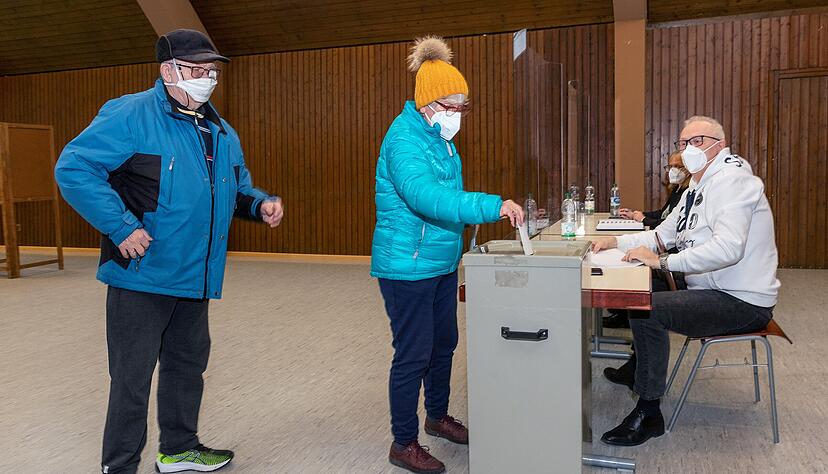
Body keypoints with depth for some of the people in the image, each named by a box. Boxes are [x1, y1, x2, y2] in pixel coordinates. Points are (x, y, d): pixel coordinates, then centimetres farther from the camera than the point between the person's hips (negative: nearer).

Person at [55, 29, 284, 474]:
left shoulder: (222, 133, 13)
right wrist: (122, 227, -22)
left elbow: (236, 189, 24)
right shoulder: (131, 115, -11)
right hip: (143, 275, -8)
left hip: (195, 278, 8)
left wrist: (261, 203, 2)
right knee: (132, 377, 2)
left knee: (187, 366, 20)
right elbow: (73, 169, -17)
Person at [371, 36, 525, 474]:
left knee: (443, 344, 20)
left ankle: (438, 417, 40)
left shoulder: (438, 137, 11)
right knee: (413, 355, 0)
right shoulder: (404, 138, -19)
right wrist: (493, 206, -39)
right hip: (408, 266, -9)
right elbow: (424, 196, -35)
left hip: (441, 262, 10)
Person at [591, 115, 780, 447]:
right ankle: (638, 368, 38)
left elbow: (728, 247, -33)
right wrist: (616, 242, 4)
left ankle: (648, 414, -14)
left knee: (646, 310, -26)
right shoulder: (697, 188, 16)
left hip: (743, 302, -11)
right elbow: (662, 234, 19)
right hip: (714, 291, 11)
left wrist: (661, 261, -29)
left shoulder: (731, 180, -18)